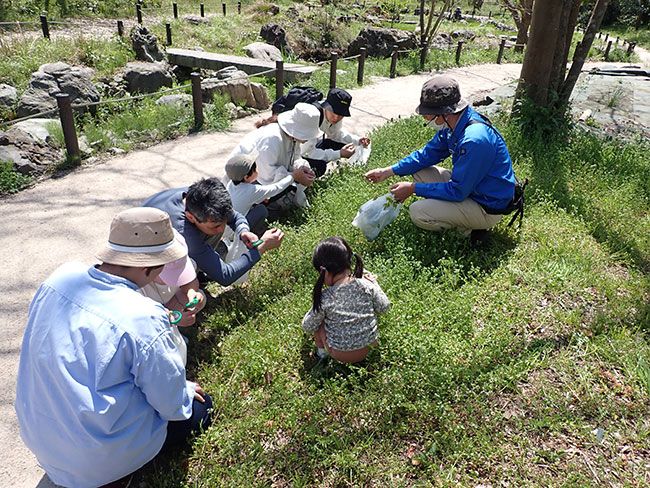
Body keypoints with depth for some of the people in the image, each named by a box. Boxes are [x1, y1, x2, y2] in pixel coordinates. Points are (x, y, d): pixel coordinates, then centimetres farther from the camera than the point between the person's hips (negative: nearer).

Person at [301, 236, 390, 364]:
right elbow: (383, 307, -1)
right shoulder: (366, 286, -17)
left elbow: (308, 326, -9)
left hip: (339, 355, -3)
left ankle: (321, 351, 29)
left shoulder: (324, 299, -23)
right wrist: (374, 285, 12)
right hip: (366, 351, 3)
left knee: (318, 318, 15)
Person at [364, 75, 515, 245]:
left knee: (418, 212, -20)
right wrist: (389, 171, 3)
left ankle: (471, 229, 0)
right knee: (419, 170, 8)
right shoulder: (454, 124, -3)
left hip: (488, 209, -9)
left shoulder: (474, 140, -32)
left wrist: (413, 188, -19)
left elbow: (457, 191, -27)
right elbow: (427, 155, 10)